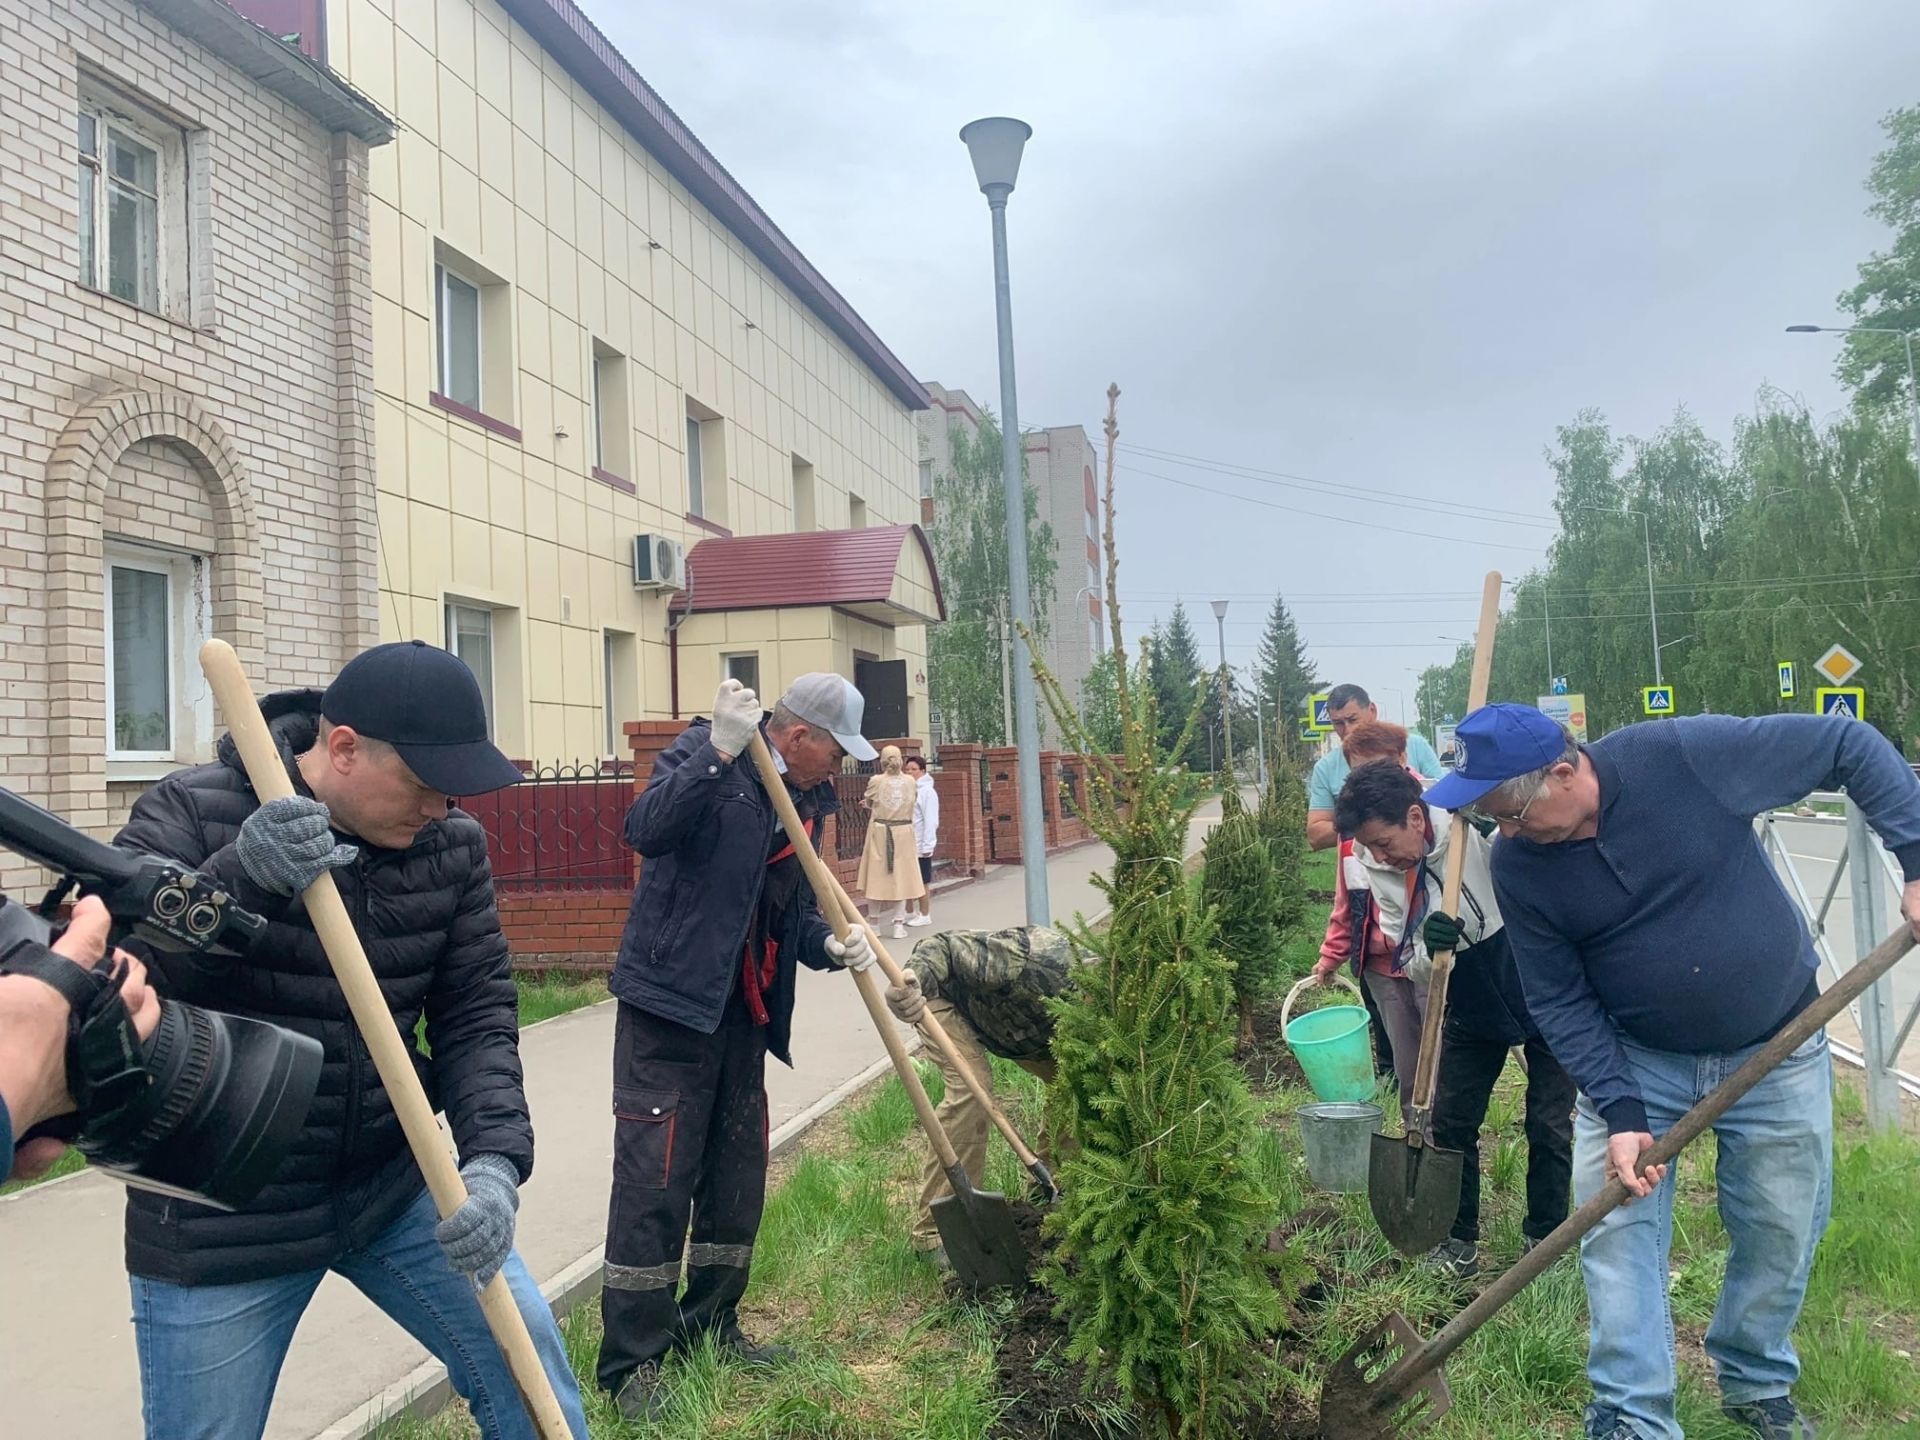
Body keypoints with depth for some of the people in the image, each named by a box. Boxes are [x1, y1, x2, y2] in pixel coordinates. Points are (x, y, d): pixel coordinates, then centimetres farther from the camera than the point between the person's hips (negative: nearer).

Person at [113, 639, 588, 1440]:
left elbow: (477, 1016, -3)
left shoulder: (452, 844, -3)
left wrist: (495, 1156, -18)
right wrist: (238, 881, -35)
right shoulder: (192, 814, -13)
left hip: (392, 1184, 4)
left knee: (526, 1358, 5)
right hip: (220, 1216, -3)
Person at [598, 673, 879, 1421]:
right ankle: (630, 1361, 10)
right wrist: (719, 751, -36)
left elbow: (792, 910, 12)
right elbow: (646, 828, -29)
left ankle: (710, 1325, 31)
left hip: (743, 1014, 8)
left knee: (737, 1175, 14)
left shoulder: (803, 799, 11)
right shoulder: (704, 753, -11)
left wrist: (829, 942, -8)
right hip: (669, 1001, -8)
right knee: (655, 1181, -4)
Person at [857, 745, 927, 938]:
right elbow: (914, 803, 8)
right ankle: (899, 924, 6)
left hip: (879, 832, -1)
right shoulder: (911, 781, -1)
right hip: (903, 833, 1)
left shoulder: (875, 781, -6)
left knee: (876, 876, 10)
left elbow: (868, 807, 4)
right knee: (900, 877, 6)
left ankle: (875, 922, 17)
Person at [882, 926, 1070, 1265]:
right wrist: (915, 977, -58)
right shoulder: (1026, 961, -42)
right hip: (949, 996, -6)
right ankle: (933, 1229, -17)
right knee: (972, 1088, -27)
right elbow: (945, 946, -35)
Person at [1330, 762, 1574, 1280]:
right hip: (1473, 1010, 5)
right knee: (1449, 1121, 7)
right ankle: (1459, 1242, 24)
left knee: (1548, 1128, 5)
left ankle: (1543, 1240, 25)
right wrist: (1429, 946, -34)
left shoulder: (1486, 828, -29)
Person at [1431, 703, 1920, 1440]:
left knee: (1781, 1233, 12)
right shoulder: (1517, 866, -17)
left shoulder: (1689, 753, -26)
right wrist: (1620, 1110, -20)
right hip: (1634, 1059, 1)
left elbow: (1849, 746, -14)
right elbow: (1560, 1000, -11)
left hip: (1776, 1054, -1)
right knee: (1614, 1230, -4)